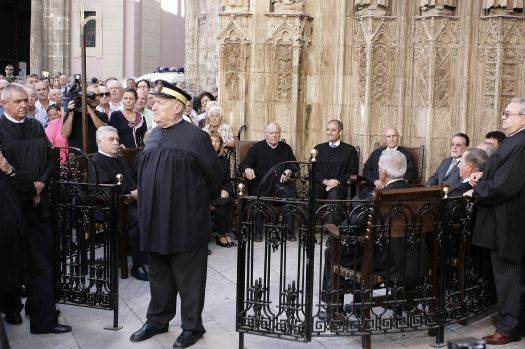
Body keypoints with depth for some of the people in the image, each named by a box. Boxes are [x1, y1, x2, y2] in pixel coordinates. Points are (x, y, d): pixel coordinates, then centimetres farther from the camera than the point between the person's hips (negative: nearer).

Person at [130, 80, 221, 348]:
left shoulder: (195, 137, -13)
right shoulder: (154, 134, 7)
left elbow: (213, 174, -3)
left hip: (184, 220, -6)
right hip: (156, 219, 6)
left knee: (188, 275, 5)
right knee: (159, 273, 17)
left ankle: (192, 326, 19)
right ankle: (157, 320, 32)